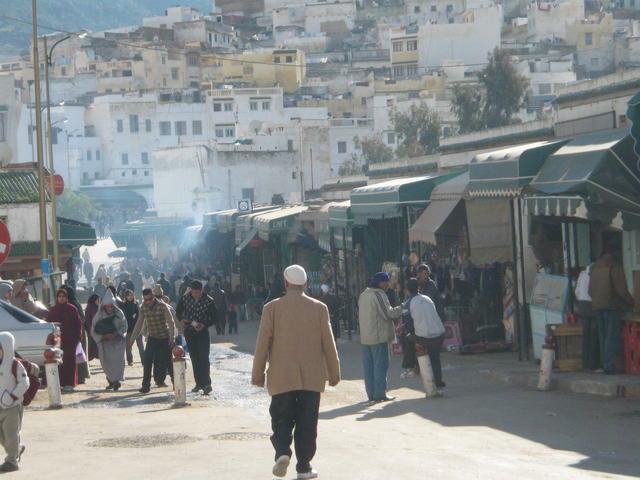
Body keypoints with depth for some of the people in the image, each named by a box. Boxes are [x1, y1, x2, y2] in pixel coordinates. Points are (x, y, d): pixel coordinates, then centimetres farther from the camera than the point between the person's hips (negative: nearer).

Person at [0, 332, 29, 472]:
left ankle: (11, 460, 6)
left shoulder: (15, 365, -12)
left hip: (12, 406, -7)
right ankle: (18, 449, 33)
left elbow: (24, 383, -13)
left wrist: (12, 397, -20)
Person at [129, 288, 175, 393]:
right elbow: (139, 324, 8)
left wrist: (172, 337, -22)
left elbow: (170, 322, -14)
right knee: (147, 361, -8)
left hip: (165, 338, -3)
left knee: (166, 361, 0)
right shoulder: (143, 308, -2)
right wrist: (132, 339, 8)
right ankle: (146, 386, -4)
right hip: (152, 338, 3)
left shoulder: (162, 306, -15)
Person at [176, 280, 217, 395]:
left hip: (202, 332, -3)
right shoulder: (185, 298, -2)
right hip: (189, 332, 3)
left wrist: (204, 325, -17)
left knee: (203, 357, -12)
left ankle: (206, 384, -10)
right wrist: (182, 319, -6)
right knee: (194, 358, 7)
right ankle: (199, 383, 14)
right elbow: (178, 311, 13)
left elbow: (214, 317, -2)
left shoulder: (208, 301, -9)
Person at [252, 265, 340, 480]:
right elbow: (329, 344, 2)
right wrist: (334, 373, 12)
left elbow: (262, 343, -3)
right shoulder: (319, 308, -1)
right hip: (312, 377, 1)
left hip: (281, 377, -1)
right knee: (307, 422, 7)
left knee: (281, 420, 9)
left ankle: (282, 452, -15)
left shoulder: (272, 308, -4)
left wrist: (257, 374, 6)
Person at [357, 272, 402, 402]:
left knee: (369, 366, 10)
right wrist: (401, 308, -2)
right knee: (380, 365, -3)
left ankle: (371, 394, 14)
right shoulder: (379, 295, -14)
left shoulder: (363, 295, 14)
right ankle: (380, 394, -4)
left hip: (365, 337, 8)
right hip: (379, 337, -8)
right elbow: (389, 313, -17)